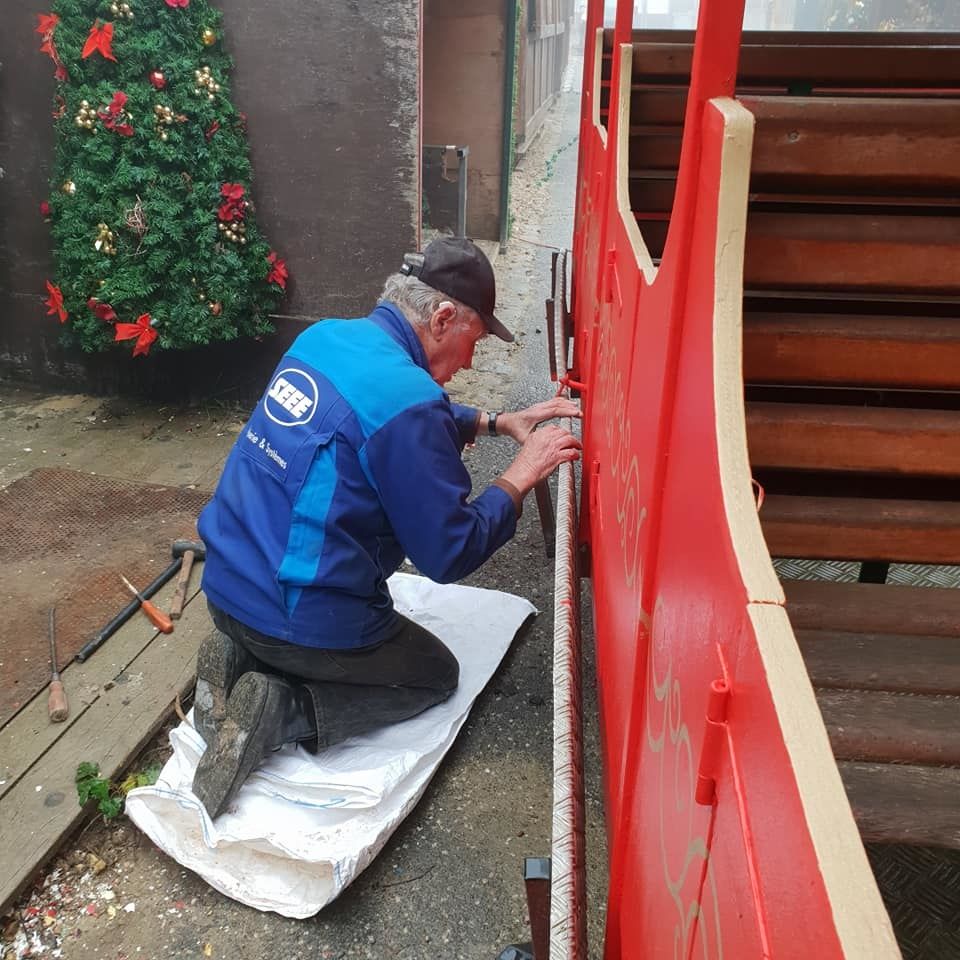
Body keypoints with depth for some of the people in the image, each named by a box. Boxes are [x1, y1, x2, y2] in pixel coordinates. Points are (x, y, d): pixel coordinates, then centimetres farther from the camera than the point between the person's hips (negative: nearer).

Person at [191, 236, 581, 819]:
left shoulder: (326, 336, 3)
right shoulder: (408, 397, -23)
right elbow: (449, 556, -17)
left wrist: (496, 422, 16)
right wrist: (520, 477, -6)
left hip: (226, 588, 8)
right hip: (298, 621, -8)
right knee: (438, 675, 17)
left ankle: (241, 661, 9)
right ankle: (281, 711, -4)